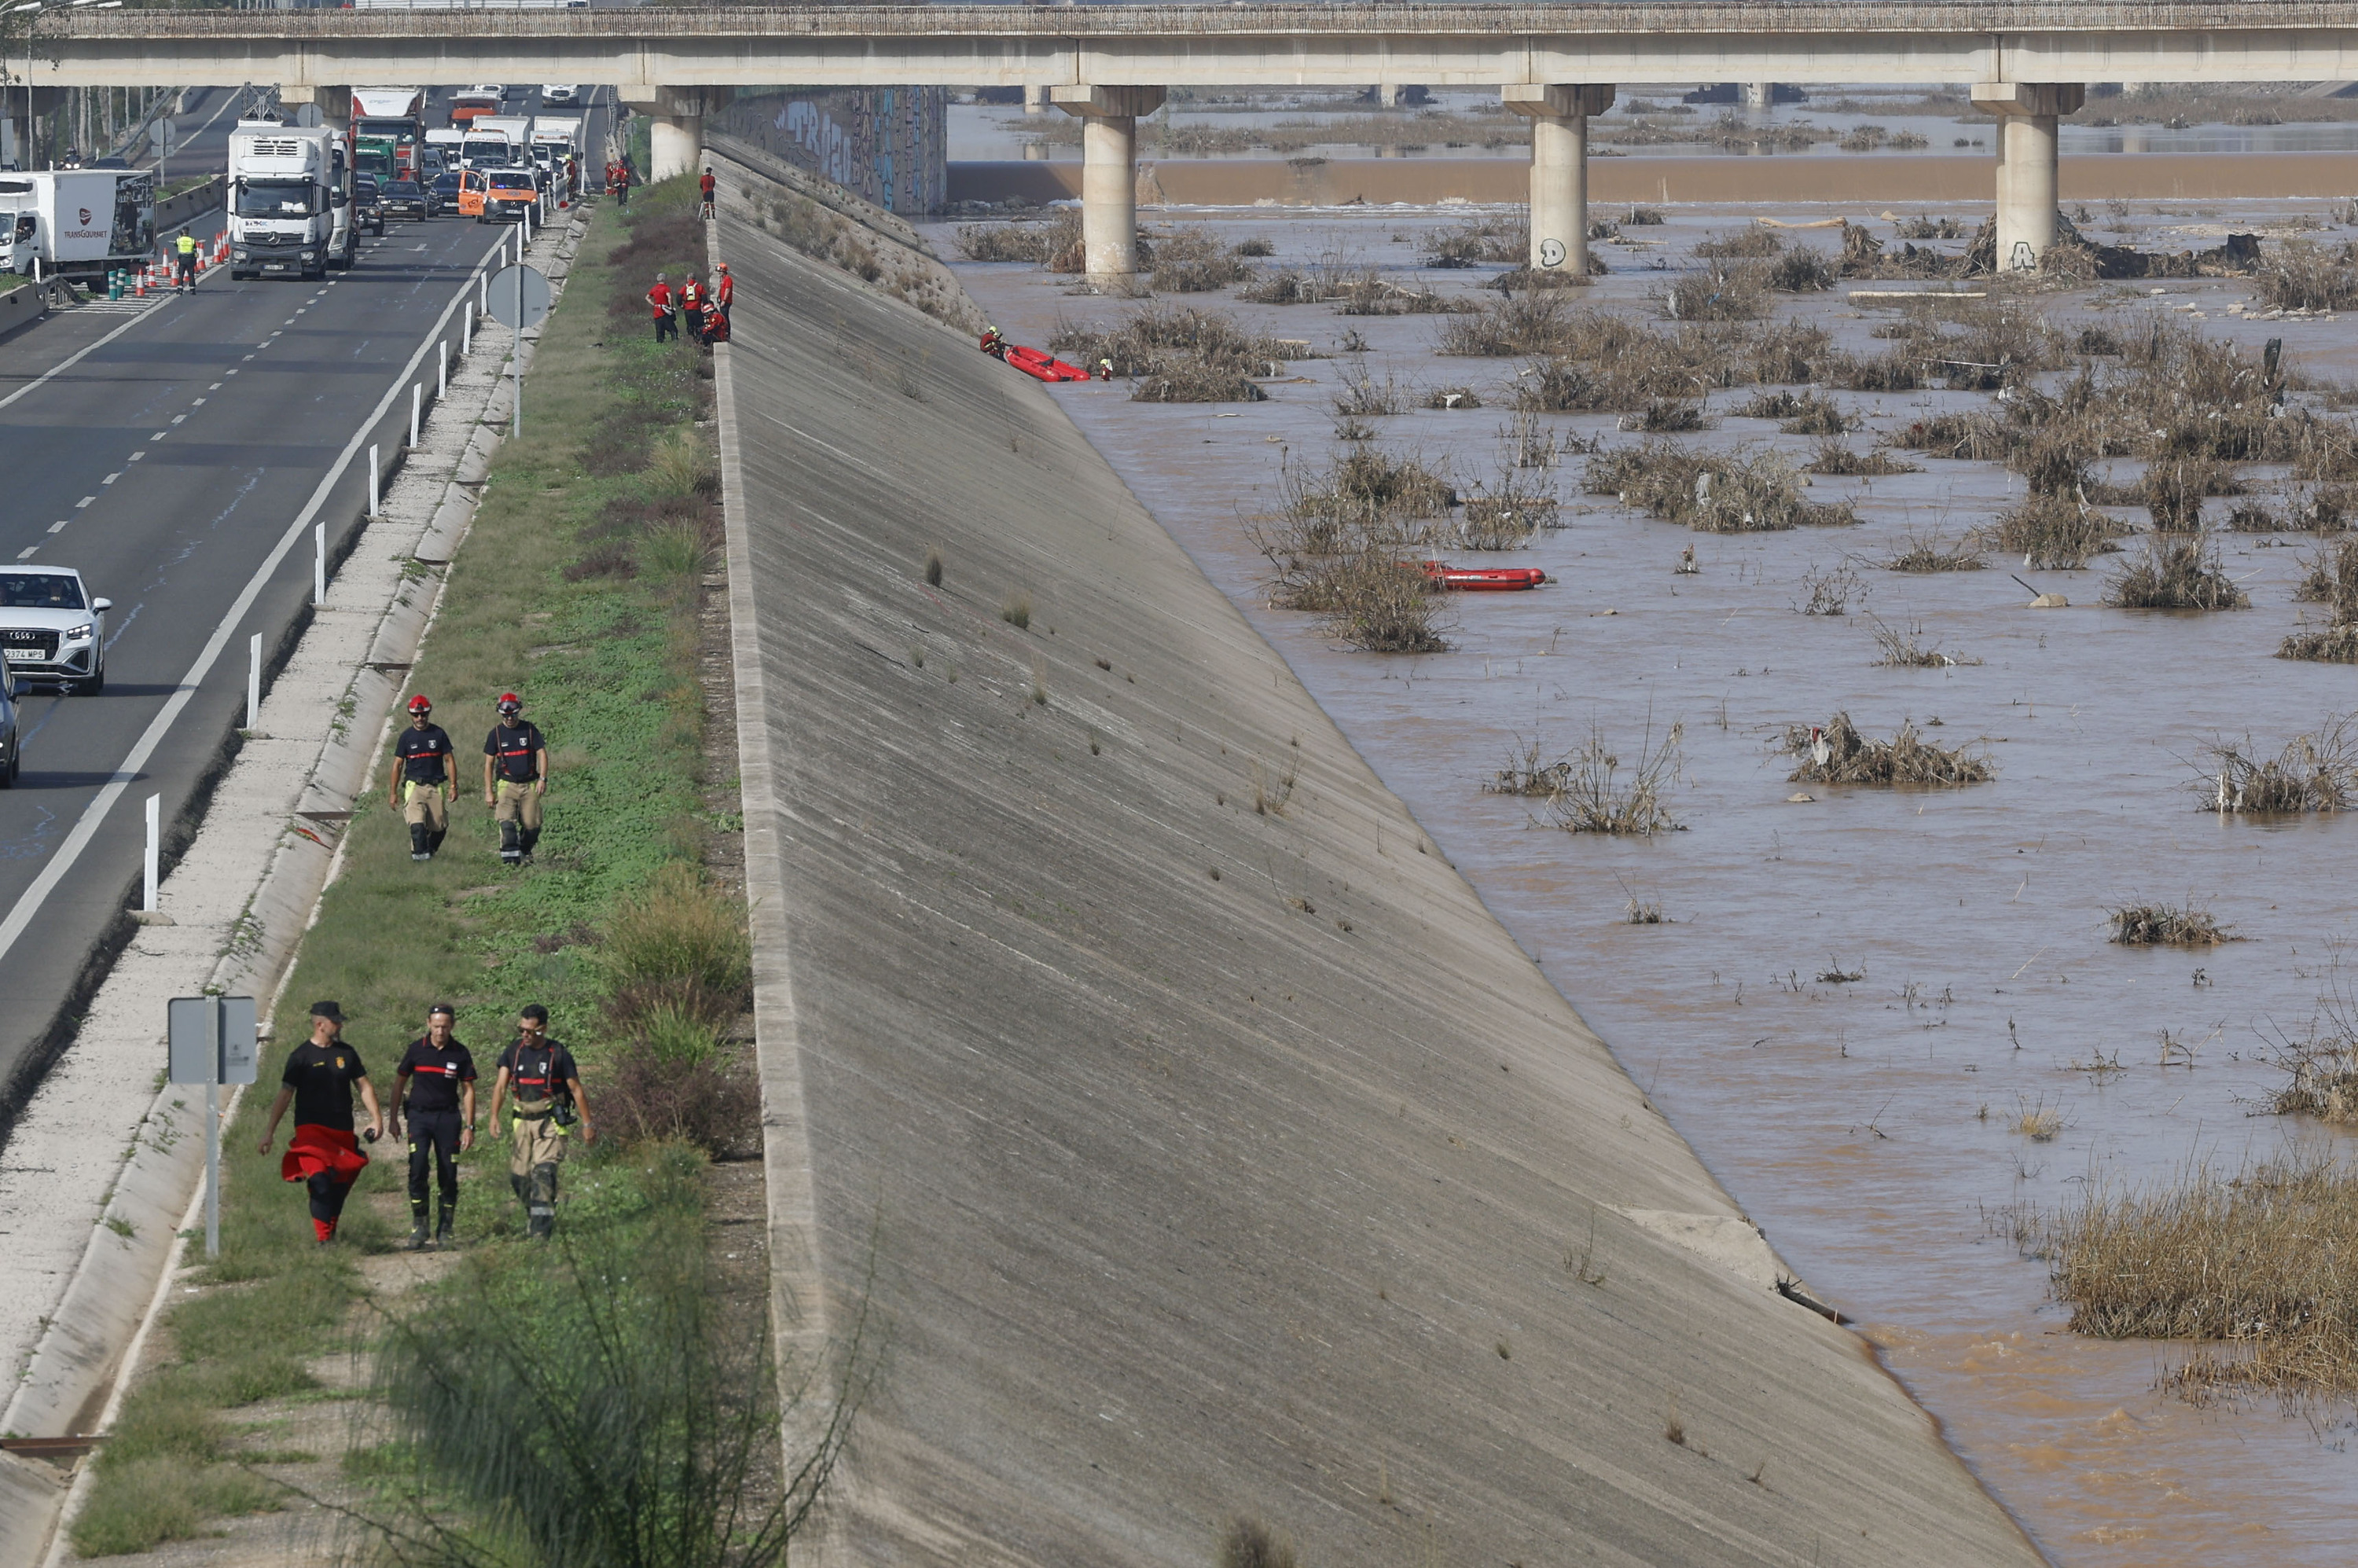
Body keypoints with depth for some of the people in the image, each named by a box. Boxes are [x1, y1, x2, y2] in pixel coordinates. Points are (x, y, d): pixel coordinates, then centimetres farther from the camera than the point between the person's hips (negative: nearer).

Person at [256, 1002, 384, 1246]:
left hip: (342, 1131, 5)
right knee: (320, 1180, -18)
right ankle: (323, 1240, -21)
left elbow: (364, 1086, 16)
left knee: (340, 1185, 6)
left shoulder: (346, 1053, 12)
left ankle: (331, 1232, 24)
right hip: (311, 1129, -5)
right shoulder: (301, 1056, -1)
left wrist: (376, 1118, 5)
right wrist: (270, 1131, -4)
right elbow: (285, 1095, -1)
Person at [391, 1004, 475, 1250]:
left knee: (448, 1175, 0)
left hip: (448, 1117, 1)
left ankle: (444, 1230, 10)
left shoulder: (460, 1053, 0)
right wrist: (394, 1119, 7)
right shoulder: (417, 1049, -1)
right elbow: (400, 1082, 9)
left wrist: (469, 1126, 0)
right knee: (417, 1170, -16)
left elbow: (468, 1090, 5)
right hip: (420, 1116, -1)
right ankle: (419, 1225, -7)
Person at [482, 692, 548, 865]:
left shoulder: (529, 729, 4)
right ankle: (511, 857, -16)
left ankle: (525, 853, 22)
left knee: (532, 825, -2)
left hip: (529, 785, 1)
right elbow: (489, 764, 7)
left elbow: (542, 754, 4)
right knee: (506, 822, -19)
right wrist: (488, 791, 2)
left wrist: (543, 779, -9)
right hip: (507, 784, -1)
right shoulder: (496, 733, 4)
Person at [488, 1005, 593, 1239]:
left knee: (544, 1171, -19)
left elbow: (576, 1090, 0)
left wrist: (587, 1124, 1)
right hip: (523, 1121, 4)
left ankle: (541, 1228, -21)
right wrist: (494, 1116, -15)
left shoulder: (559, 1054, -6)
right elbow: (501, 1085, 0)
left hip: (551, 1122, -4)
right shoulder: (514, 1050, 4)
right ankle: (532, 1214, 27)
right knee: (519, 1176, 3)